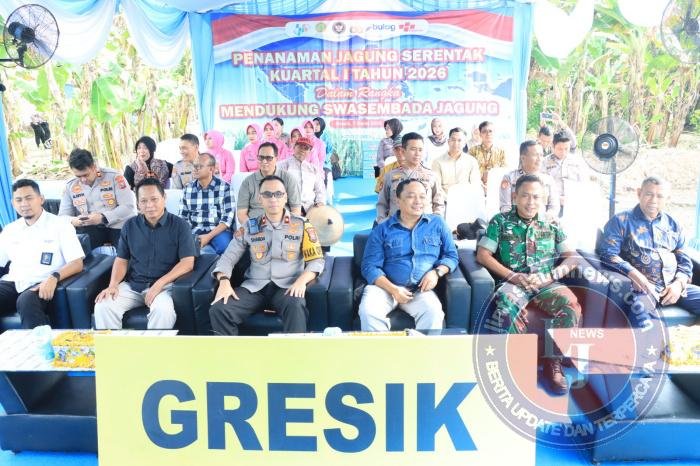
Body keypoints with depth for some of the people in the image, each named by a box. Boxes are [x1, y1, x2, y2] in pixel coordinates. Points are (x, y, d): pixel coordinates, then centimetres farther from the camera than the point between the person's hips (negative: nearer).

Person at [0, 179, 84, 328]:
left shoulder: (60, 225, 3)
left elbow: (77, 264, -5)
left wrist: (54, 277, -24)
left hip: (41, 284, -4)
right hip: (13, 282, 4)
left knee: (26, 301, -37)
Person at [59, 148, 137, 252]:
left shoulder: (113, 177, -4)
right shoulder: (70, 186, 9)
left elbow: (129, 206, -9)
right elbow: (63, 216, 12)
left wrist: (103, 218, -20)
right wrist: (73, 221, -13)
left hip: (118, 227, -3)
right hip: (91, 230, 4)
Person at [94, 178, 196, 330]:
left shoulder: (179, 225, -4)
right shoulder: (130, 225, 8)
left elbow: (187, 262, -10)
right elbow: (121, 260, 12)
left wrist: (159, 284, -20)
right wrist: (113, 285, -7)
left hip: (165, 285, -4)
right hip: (132, 285, 4)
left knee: (163, 310, -35)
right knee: (103, 306, -21)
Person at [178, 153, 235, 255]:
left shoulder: (225, 187, 0)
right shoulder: (188, 188, 10)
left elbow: (228, 218, -6)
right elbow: (182, 217, 12)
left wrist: (209, 236, -17)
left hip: (219, 232, -2)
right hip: (195, 233, 3)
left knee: (224, 244, -35)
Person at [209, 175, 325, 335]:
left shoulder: (301, 225, 6)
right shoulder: (249, 227, 12)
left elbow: (317, 259, 3)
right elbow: (228, 258, 11)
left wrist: (302, 280, -17)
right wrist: (224, 281, -10)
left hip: (287, 286, -2)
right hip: (255, 287, 2)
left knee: (296, 308, -38)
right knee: (218, 310, -23)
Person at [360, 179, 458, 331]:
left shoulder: (437, 223, 12)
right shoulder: (382, 230, 6)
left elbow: (451, 255, 15)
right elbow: (370, 266, -1)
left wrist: (437, 272, -7)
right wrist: (393, 289, -16)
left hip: (421, 289, 1)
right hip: (385, 286, -1)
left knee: (433, 312, -32)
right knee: (368, 312, -31)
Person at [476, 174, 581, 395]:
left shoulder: (551, 225, 17)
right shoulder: (500, 221, 9)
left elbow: (572, 258, 14)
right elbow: (483, 255, 2)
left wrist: (550, 275, -7)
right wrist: (513, 276, -10)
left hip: (546, 284, 2)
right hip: (513, 282, -2)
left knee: (571, 304, -30)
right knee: (506, 304, -38)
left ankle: (553, 362, -13)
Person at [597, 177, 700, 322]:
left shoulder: (673, 225, 23)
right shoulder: (621, 221, 7)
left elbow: (684, 261, 21)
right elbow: (606, 252, -6)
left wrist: (678, 284, 0)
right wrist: (635, 275, -20)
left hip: (674, 286, 6)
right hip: (643, 287, -6)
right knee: (639, 310, -39)